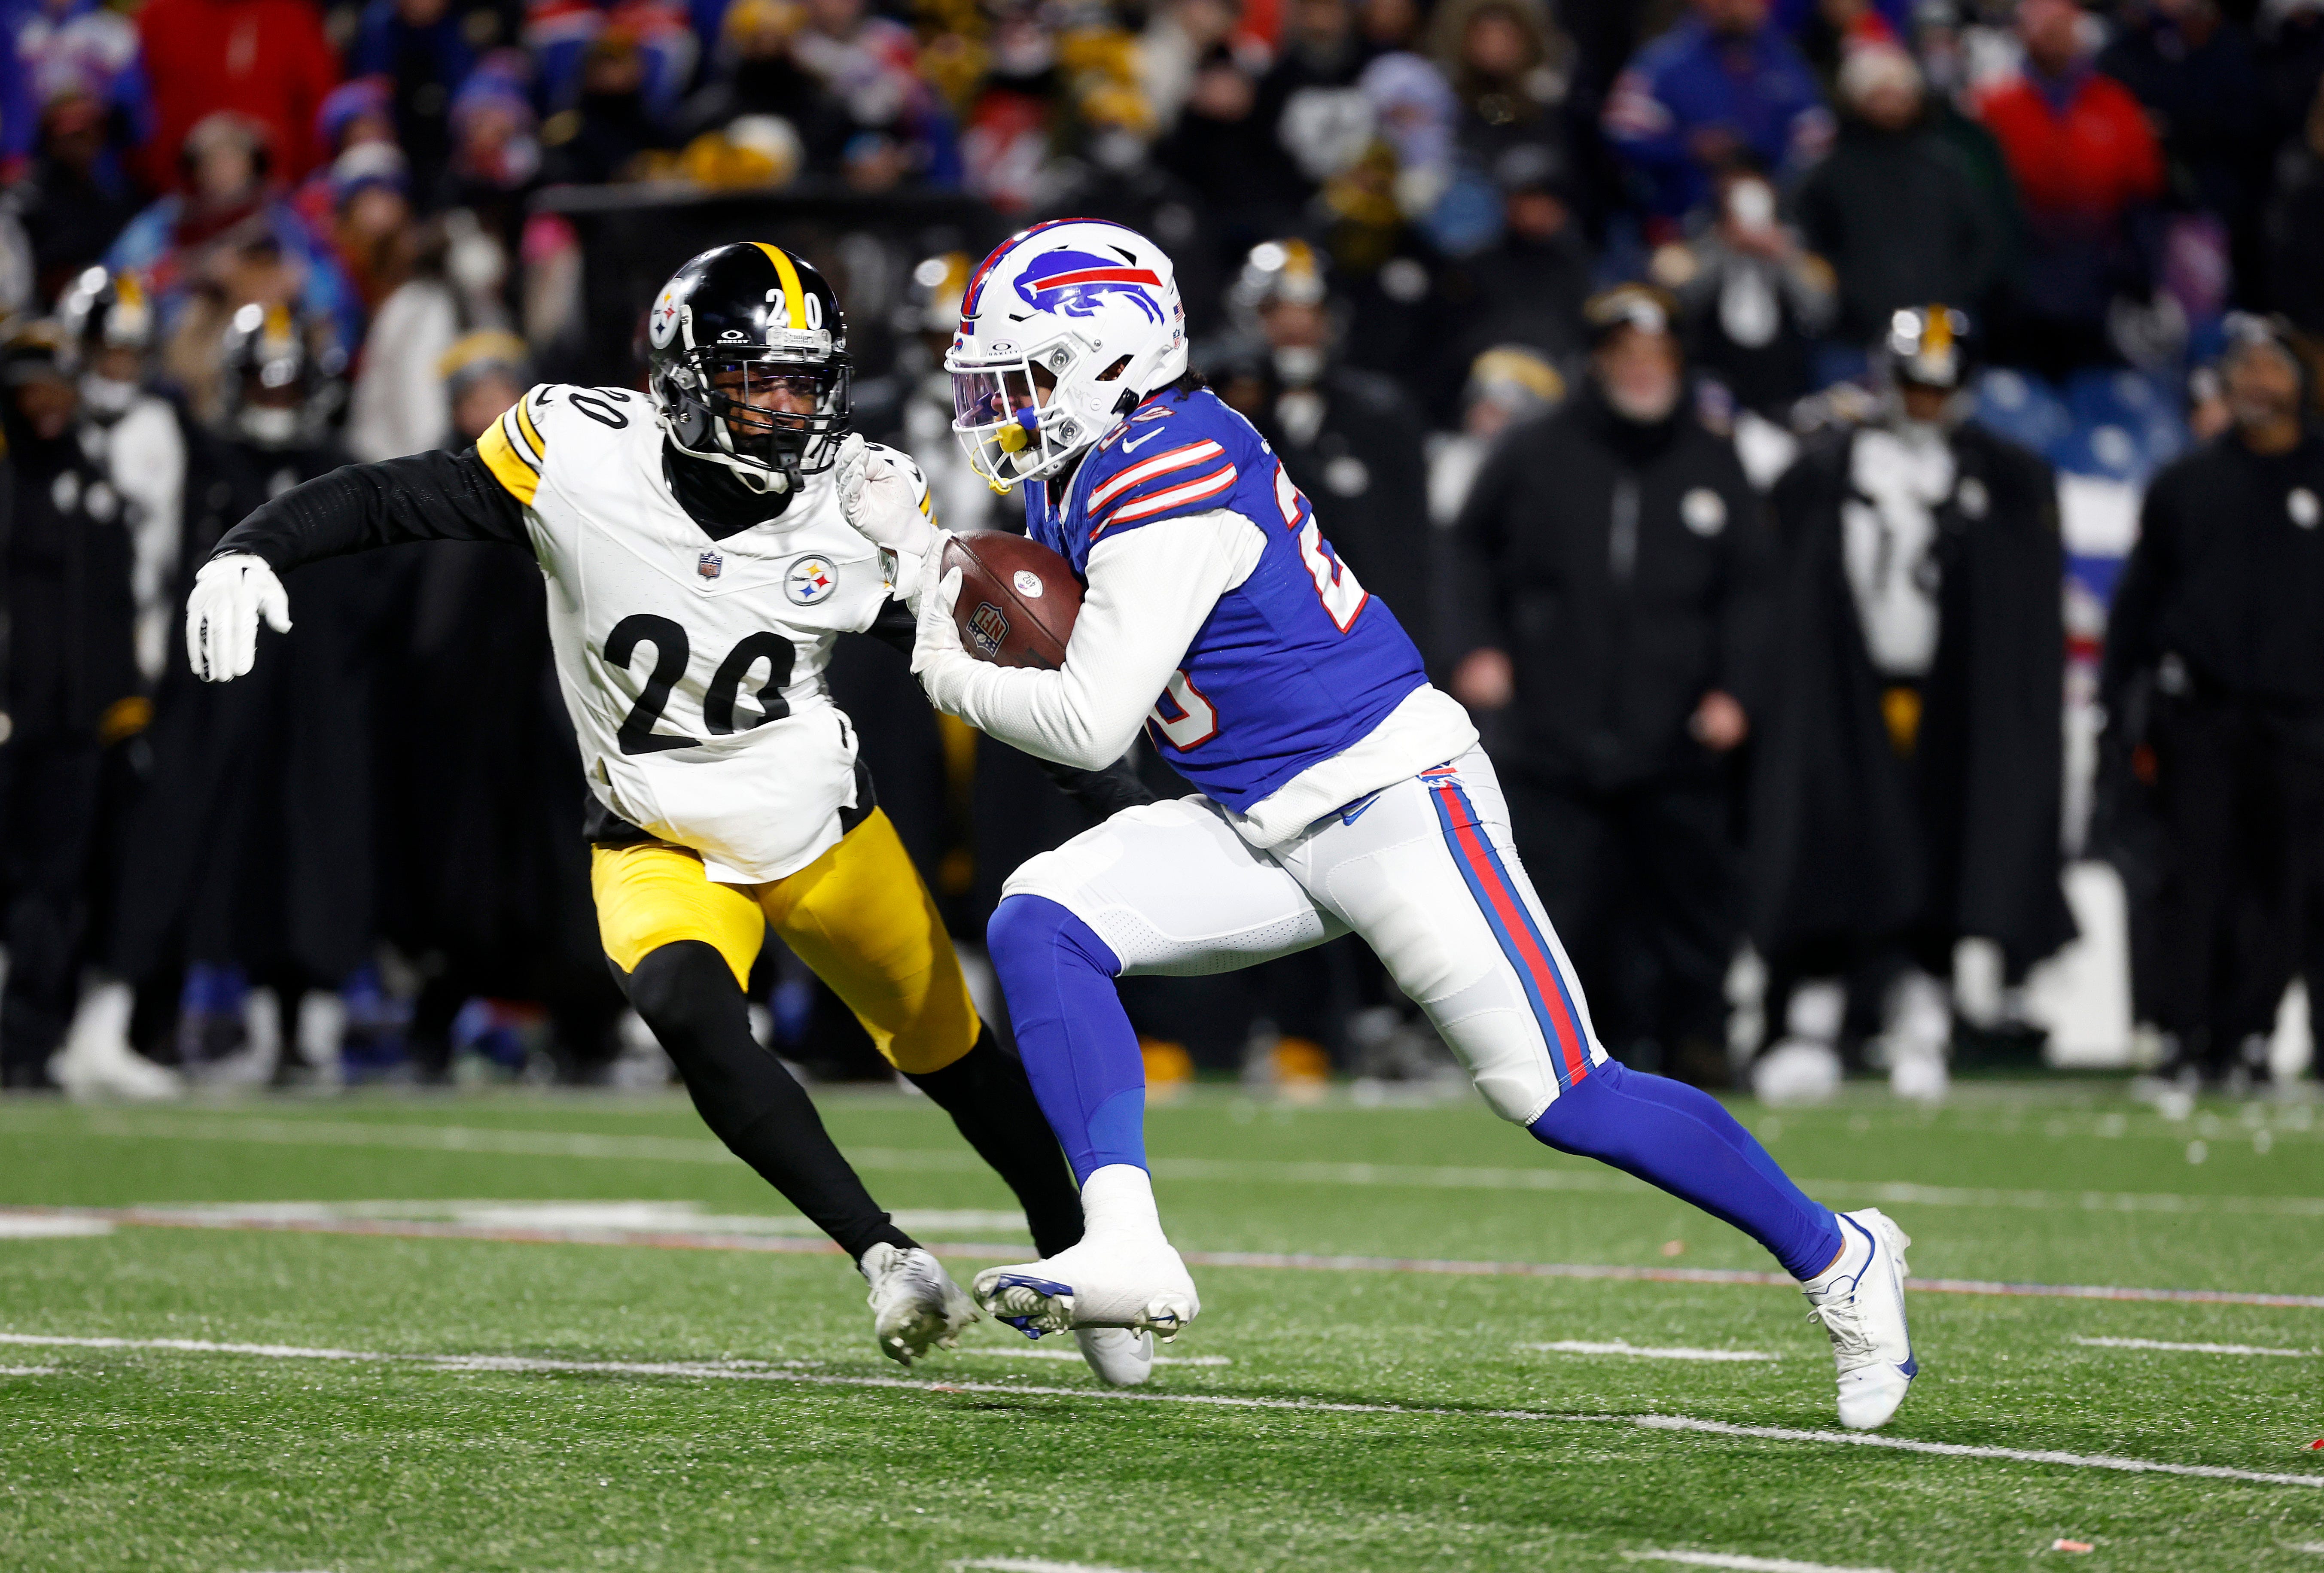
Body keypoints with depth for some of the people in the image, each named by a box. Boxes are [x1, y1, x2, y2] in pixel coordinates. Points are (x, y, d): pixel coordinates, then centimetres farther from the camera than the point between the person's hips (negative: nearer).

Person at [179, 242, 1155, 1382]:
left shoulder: (866, 506, -17)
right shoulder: (584, 457, -24)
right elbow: (386, 499, -17)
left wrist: (1119, 796, -10)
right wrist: (247, 551, -33)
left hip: (824, 831, 2)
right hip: (660, 848, -2)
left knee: (955, 1056, 11)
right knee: (690, 1013, -31)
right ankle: (885, 1255, -20)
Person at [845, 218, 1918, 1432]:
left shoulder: (1169, 484, -22)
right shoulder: (1085, 476, 6)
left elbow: (1091, 724, -21)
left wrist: (956, 682, -5)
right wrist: (930, 557, 11)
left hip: (1390, 801, -9)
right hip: (1257, 830, 9)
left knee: (1564, 1099, -8)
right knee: (1041, 927, -12)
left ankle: (1838, 1261, 10)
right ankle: (1127, 1250, -21)